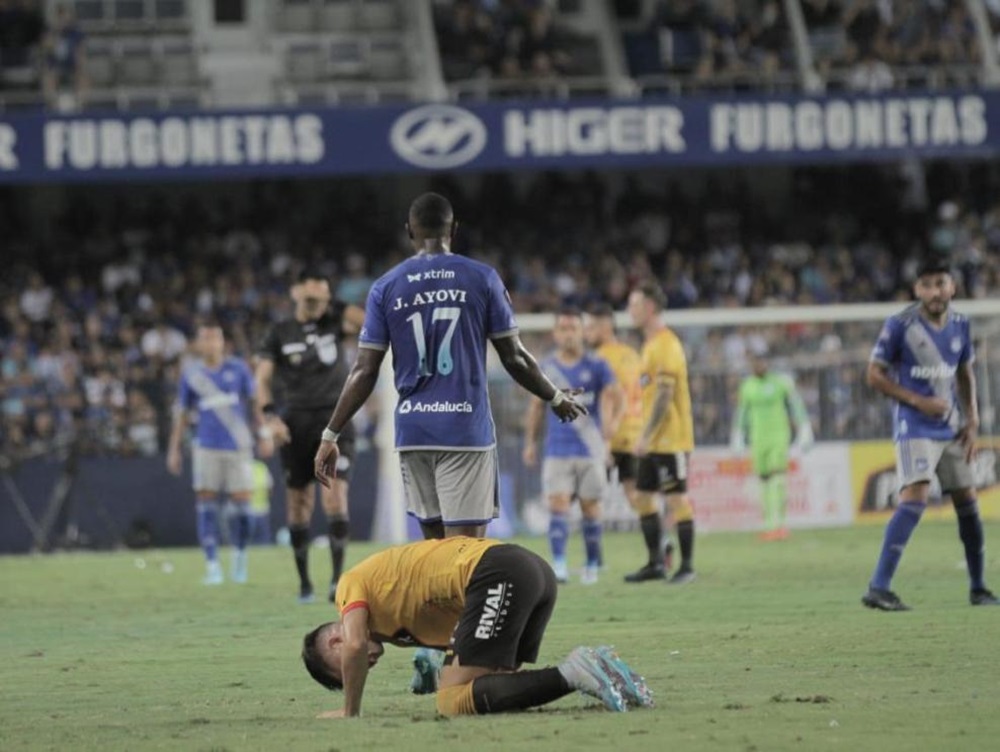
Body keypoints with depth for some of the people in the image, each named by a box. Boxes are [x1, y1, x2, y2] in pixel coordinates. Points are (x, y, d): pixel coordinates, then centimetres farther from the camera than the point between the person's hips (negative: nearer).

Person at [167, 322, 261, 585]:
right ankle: (212, 565, -5)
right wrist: (174, 449, 10)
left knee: (241, 503, -3)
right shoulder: (191, 374, 6)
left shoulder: (238, 369, 3)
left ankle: (240, 555, 21)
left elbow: (255, 401, 8)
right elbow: (182, 413, 12)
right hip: (207, 448, 1)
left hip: (238, 446, -1)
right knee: (207, 503, -7)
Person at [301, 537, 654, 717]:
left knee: (454, 702, -9)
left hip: (499, 576, -9)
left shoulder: (353, 584, 12)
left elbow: (355, 647, -4)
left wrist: (350, 712, 6)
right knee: (482, 687, 16)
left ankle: (571, 674, -20)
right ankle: (597, 669, 2)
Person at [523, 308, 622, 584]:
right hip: (557, 451, 1)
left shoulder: (596, 366, 1)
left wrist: (613, 421, -21)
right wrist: (530, 442, 13)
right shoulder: (545, 367, 7)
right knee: (557, 506, -12)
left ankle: (592, 566, 16)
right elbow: (537, 406, 16)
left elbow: (616, 396, -2)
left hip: (590, 450, -1)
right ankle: (558, 565, -18)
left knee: (590, 507, 4)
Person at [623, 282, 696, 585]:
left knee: (677, 498, -5)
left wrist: (646, 436, -21)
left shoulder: (666, 345, -14)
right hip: (653, 442, 10)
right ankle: (655, 563, 16)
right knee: (643, 497, 10)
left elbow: (664, 395, -20)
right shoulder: (650, 344, 16)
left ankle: (687, 565, -1)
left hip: (670, 438, -10)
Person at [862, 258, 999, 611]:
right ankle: (878, 588, -26)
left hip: (951, 429, 6)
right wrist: (918, 401, -16)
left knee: (967, 501, 9)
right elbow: (874, 375, -8)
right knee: (915, 497, -22)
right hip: (915, 429, -6)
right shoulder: (900, 326, -11)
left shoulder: (959, 325, 5)